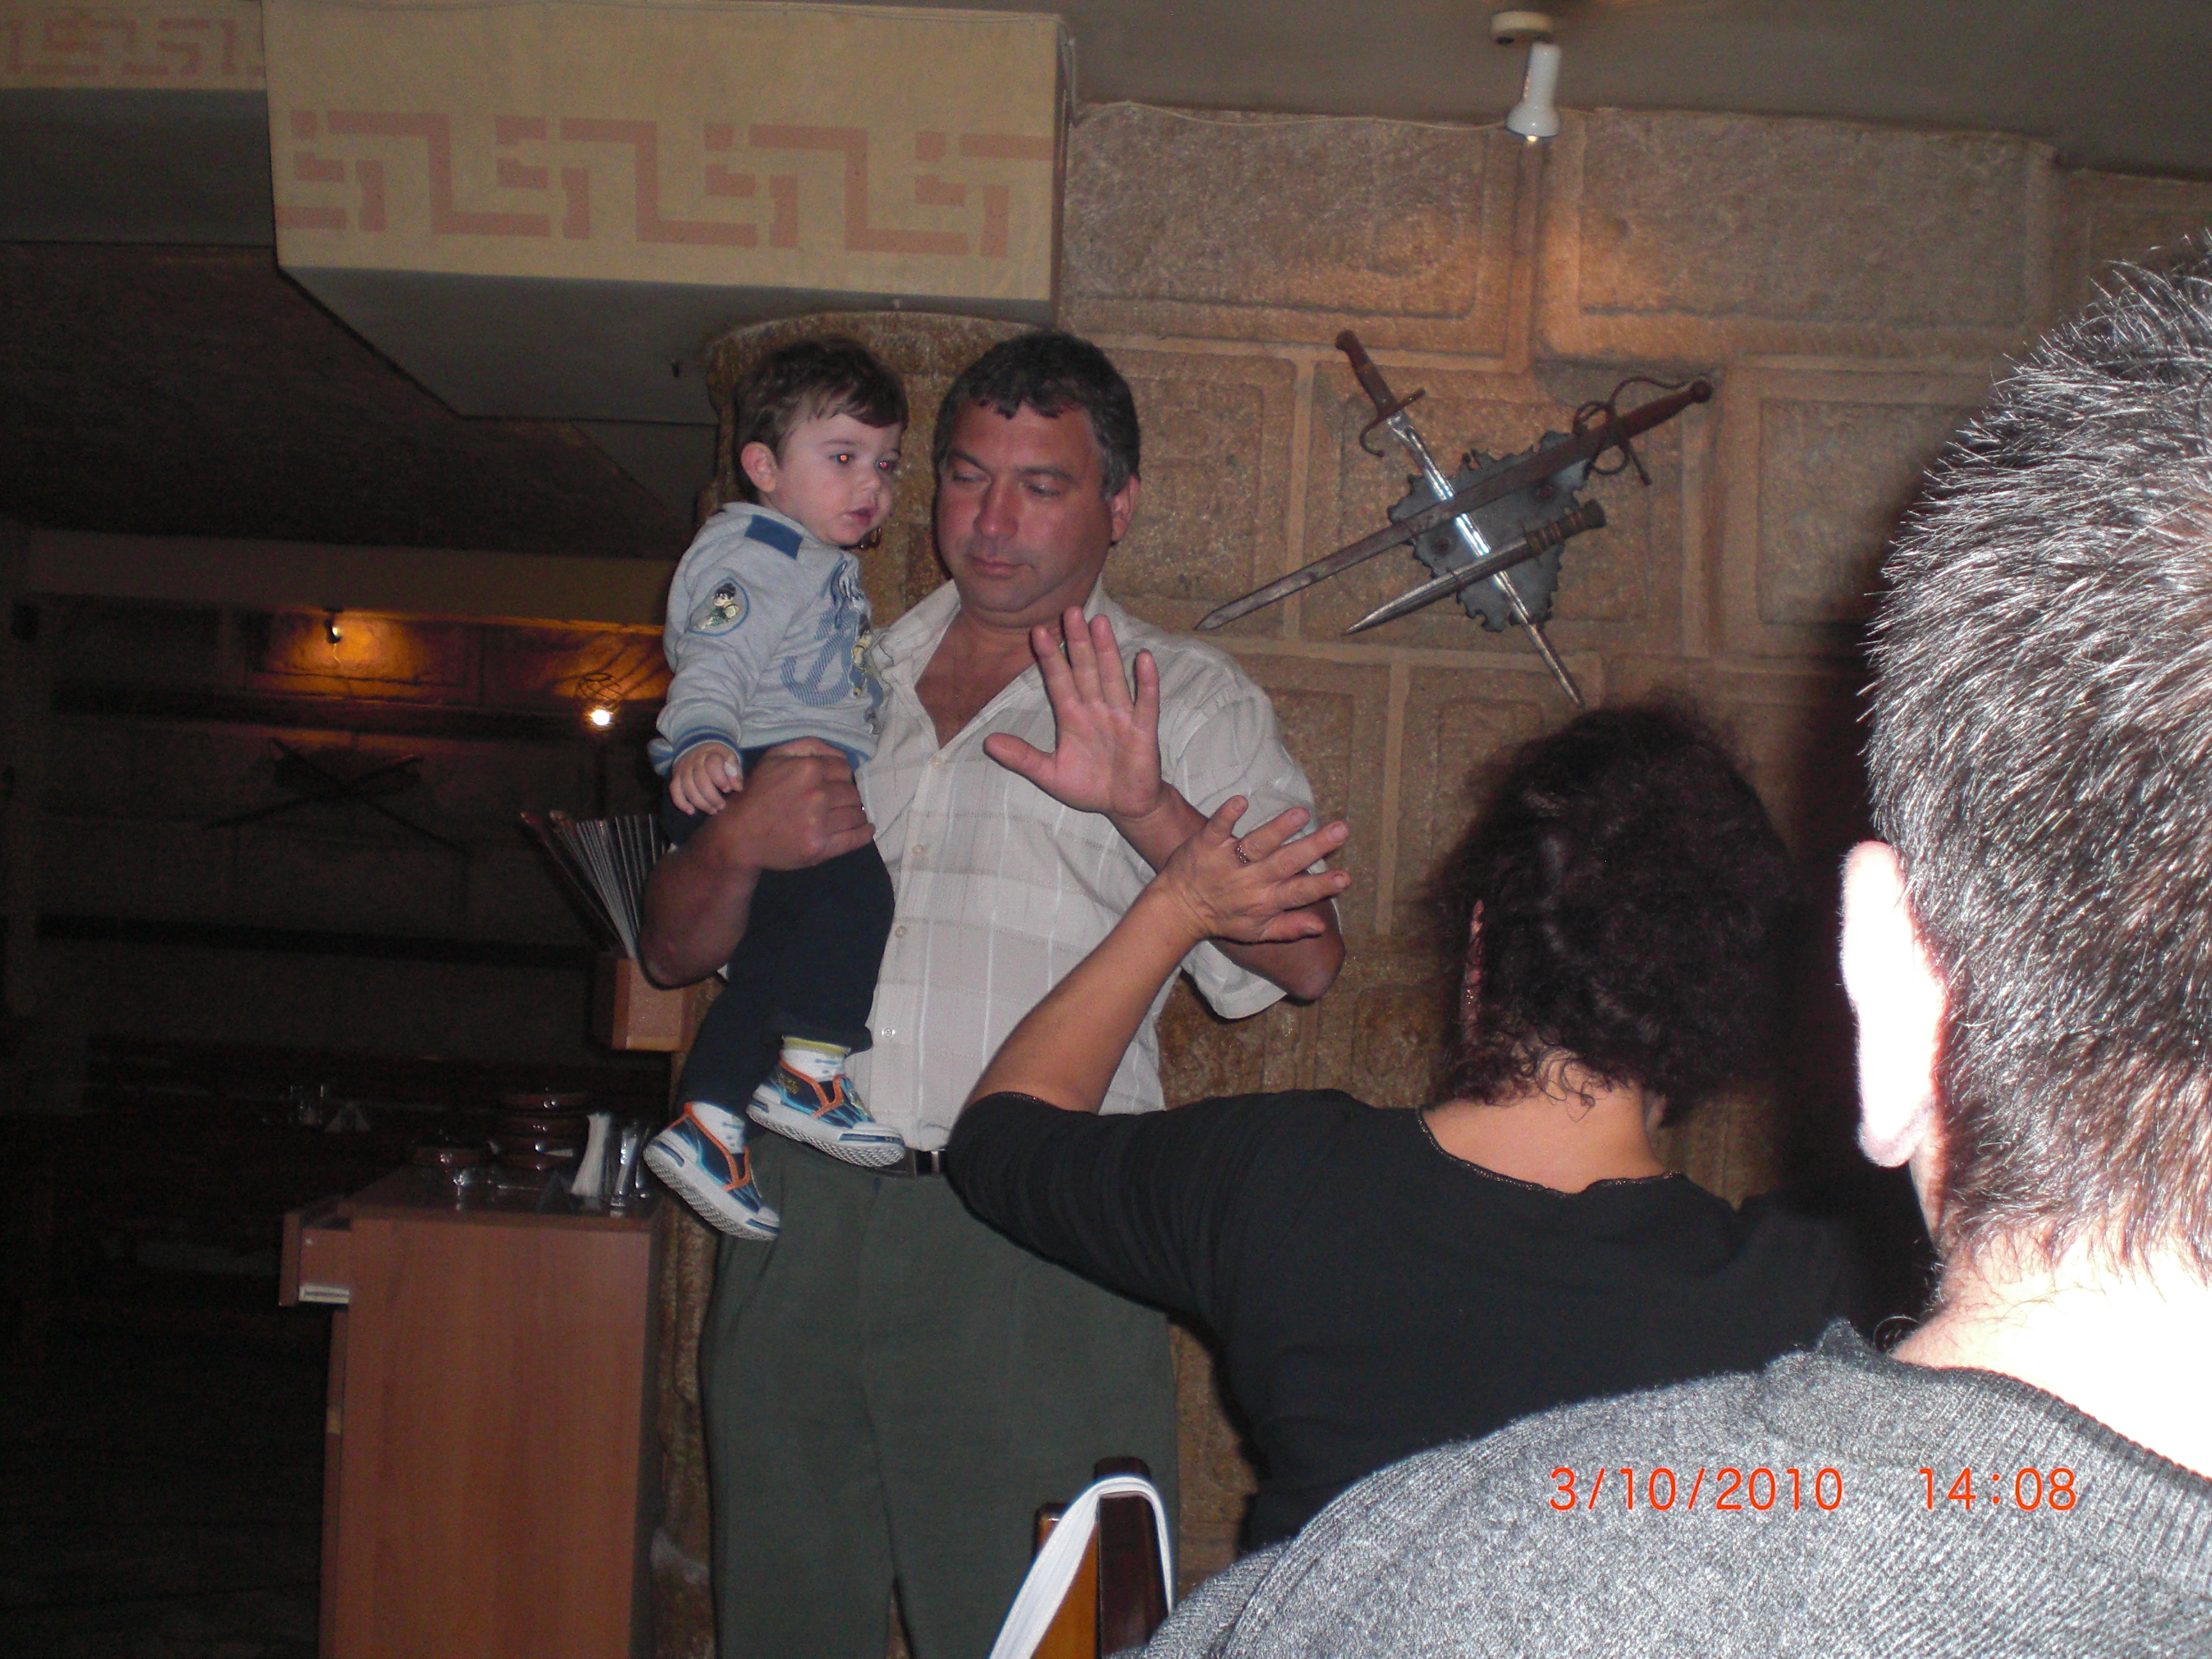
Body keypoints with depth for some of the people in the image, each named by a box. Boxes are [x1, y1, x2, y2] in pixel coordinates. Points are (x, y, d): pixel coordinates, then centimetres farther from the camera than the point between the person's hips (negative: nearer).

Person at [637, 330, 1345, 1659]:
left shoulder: (1186, 699, 6)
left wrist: (1145, 805, -23)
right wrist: (738, 843, -4)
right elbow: (675, 950, 18)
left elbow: (1307, 959, -8)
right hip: (802, 1214, 4)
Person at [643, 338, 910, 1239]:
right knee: (854, 888, -28)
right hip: (750, 776, -11)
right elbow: (713, 663, -22)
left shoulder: (823, 565, 25)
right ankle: (807, 1071, -21)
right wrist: (703, 740, -39)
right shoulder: (753, 553, -8)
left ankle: (704, 1125, 15)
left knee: (769, 961, 10)